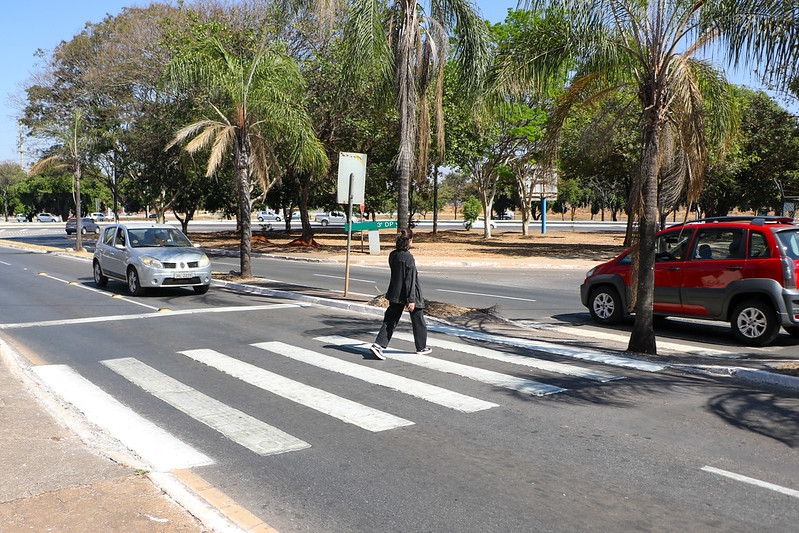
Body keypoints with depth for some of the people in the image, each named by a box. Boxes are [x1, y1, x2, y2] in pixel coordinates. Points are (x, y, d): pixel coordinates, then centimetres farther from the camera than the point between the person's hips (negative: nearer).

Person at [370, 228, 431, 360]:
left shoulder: (392, 255, 2)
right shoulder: (409, 258, -19)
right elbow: (410, 280, -21)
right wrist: (411, 299, -20)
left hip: (395, 294, 6)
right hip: (407, 294, -6)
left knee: (390, 320, 6)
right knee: (418, 321, 13)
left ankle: (378, 345, -8)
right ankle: (421, 348, 26)